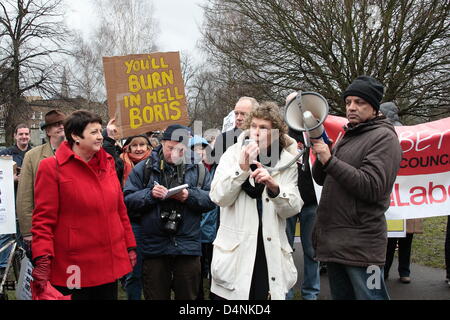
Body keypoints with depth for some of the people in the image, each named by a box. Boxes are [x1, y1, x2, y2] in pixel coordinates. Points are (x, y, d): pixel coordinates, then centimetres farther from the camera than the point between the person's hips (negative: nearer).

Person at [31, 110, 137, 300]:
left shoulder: (107, 163, 10)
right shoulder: (52, 167, -7)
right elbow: (43, 219, -11)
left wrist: (130, 246, 13)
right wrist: (42, 260, -20)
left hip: (110, 263, 5)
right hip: (74, 268, -5)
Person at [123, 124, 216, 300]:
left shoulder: (197, 168, 7)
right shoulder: (145, 168, 4)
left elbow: (211, 199, 0)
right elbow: (128, 199, 0)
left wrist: (190, 196, -16)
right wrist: (150, 194, -16)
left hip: (188, 245, 1)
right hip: (154, 245, -1)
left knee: (188, 295, 11)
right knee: (156, 295, 9)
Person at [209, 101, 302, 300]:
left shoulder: (286, 161, 3)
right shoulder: (233, 154, 1)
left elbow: (293, 209, -2)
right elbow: (219, 198, -8)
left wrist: (274, 187, -19)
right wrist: (242, 167, -18)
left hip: (271, 254, 1)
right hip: (234, 254, -1)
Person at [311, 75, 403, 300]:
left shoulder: (384, 137, -8)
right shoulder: (348, 137, 18)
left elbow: (372, 187, -21)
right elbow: (320, 179, 16)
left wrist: (330, 160, -20)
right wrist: (320, 156, -5)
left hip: (360, 244, -8)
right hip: (334, 240, 8)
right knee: (340, 295, 17)